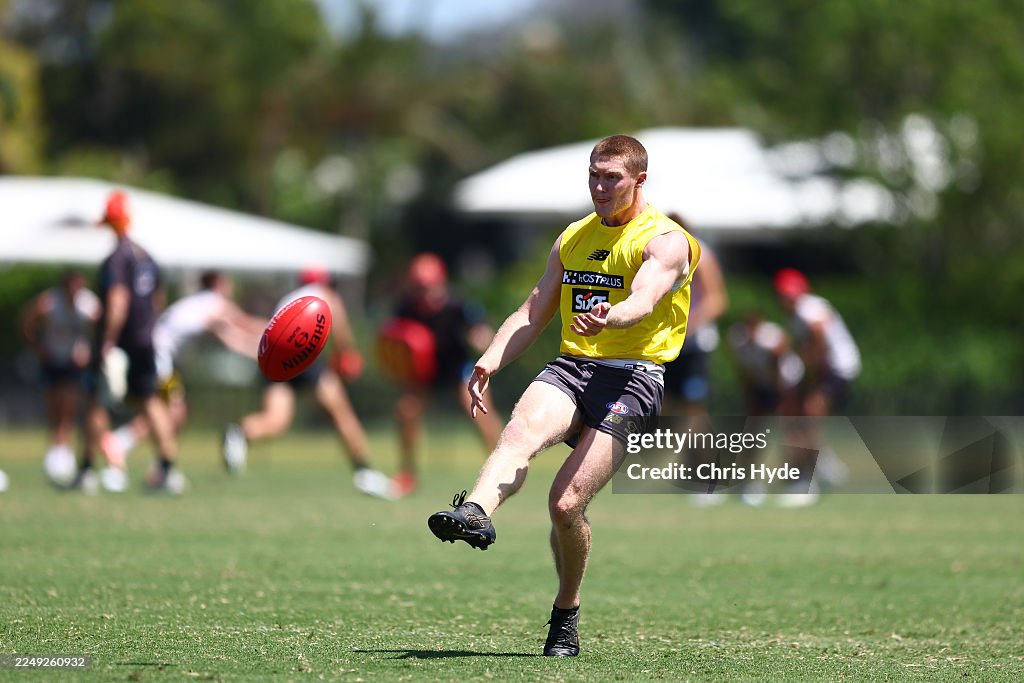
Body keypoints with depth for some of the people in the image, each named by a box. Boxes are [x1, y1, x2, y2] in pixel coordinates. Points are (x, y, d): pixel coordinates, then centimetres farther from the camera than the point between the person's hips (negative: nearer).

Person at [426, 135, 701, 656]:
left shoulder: (665, 240, 0)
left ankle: (566, 612, 7)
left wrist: (606, 320, -43)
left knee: (566, 503, -16)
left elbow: (643, 303, -20)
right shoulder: (572, 239, 21)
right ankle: (474, 513, -58)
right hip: (571, 367, 5)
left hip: (633, 375, -5)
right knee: (520, 431, -30)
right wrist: (491, 360, 5)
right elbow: (532, 313, 24)